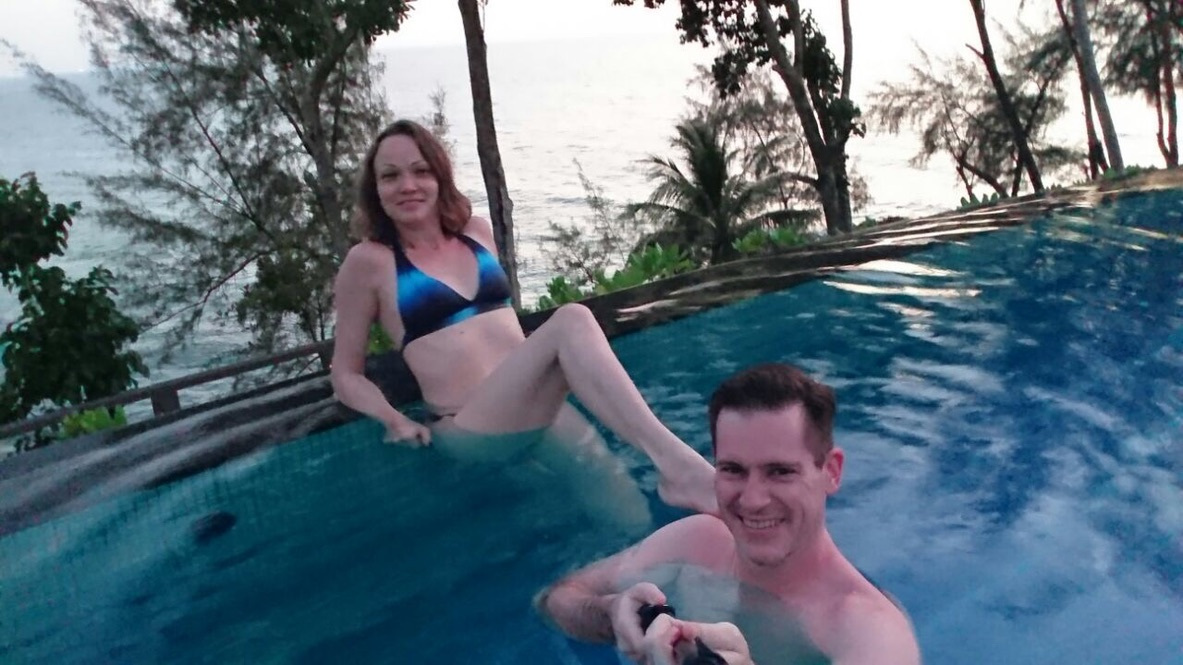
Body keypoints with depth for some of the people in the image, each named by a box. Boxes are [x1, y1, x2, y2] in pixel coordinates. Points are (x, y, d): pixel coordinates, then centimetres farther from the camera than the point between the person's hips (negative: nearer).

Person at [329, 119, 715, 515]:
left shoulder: (476, 232, 13)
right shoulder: (369, 260, -1)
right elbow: (346, 374, 5)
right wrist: (394, 421, -9)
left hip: (537, 411, 6)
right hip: (467, 432, -6)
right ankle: (675, 464, -40)